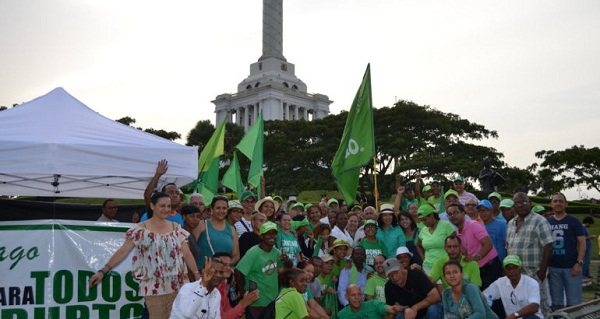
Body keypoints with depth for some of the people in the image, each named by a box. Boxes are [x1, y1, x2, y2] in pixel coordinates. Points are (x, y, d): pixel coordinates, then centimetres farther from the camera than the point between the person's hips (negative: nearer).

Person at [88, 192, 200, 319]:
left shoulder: (176, 228, 6)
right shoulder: (141, 229, -4)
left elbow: (187, 254, 7)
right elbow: (123, 251, -7)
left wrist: (197, 274, 3)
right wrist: (103, 271, -13)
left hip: (175, 284, 4)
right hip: (153, 286, -3)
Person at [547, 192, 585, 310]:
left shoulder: (574, 221, 1)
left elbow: (582, 242, -3)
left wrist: (579, 263, -12)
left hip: (571, 267, -2)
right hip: (552, 268, 3)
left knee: (574, 303, 2)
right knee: (556, 302, 10)